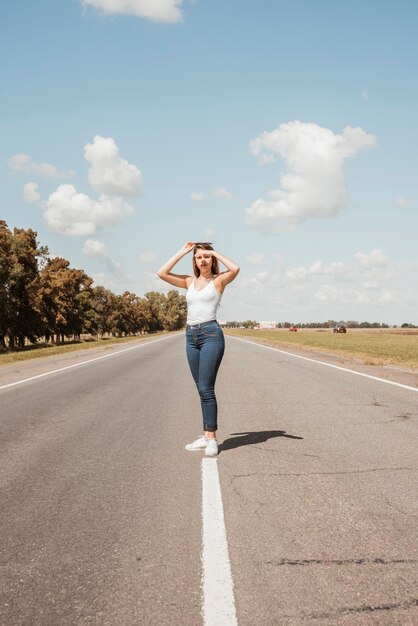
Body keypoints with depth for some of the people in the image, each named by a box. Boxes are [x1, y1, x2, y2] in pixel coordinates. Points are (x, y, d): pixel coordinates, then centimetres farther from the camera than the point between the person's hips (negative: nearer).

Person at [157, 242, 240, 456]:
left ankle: (211, 438, -3)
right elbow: (162, 273, 7)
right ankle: (206, 437, 15)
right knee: (202, 389, 10)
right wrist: (182, 252, 9)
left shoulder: (219, 280, 2)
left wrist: (216, 253, -6)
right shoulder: (189, 281, 15)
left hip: (211, 334, -6)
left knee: (206, 388, -9)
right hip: (191, 336, 6)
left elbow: (235, 269, -20)